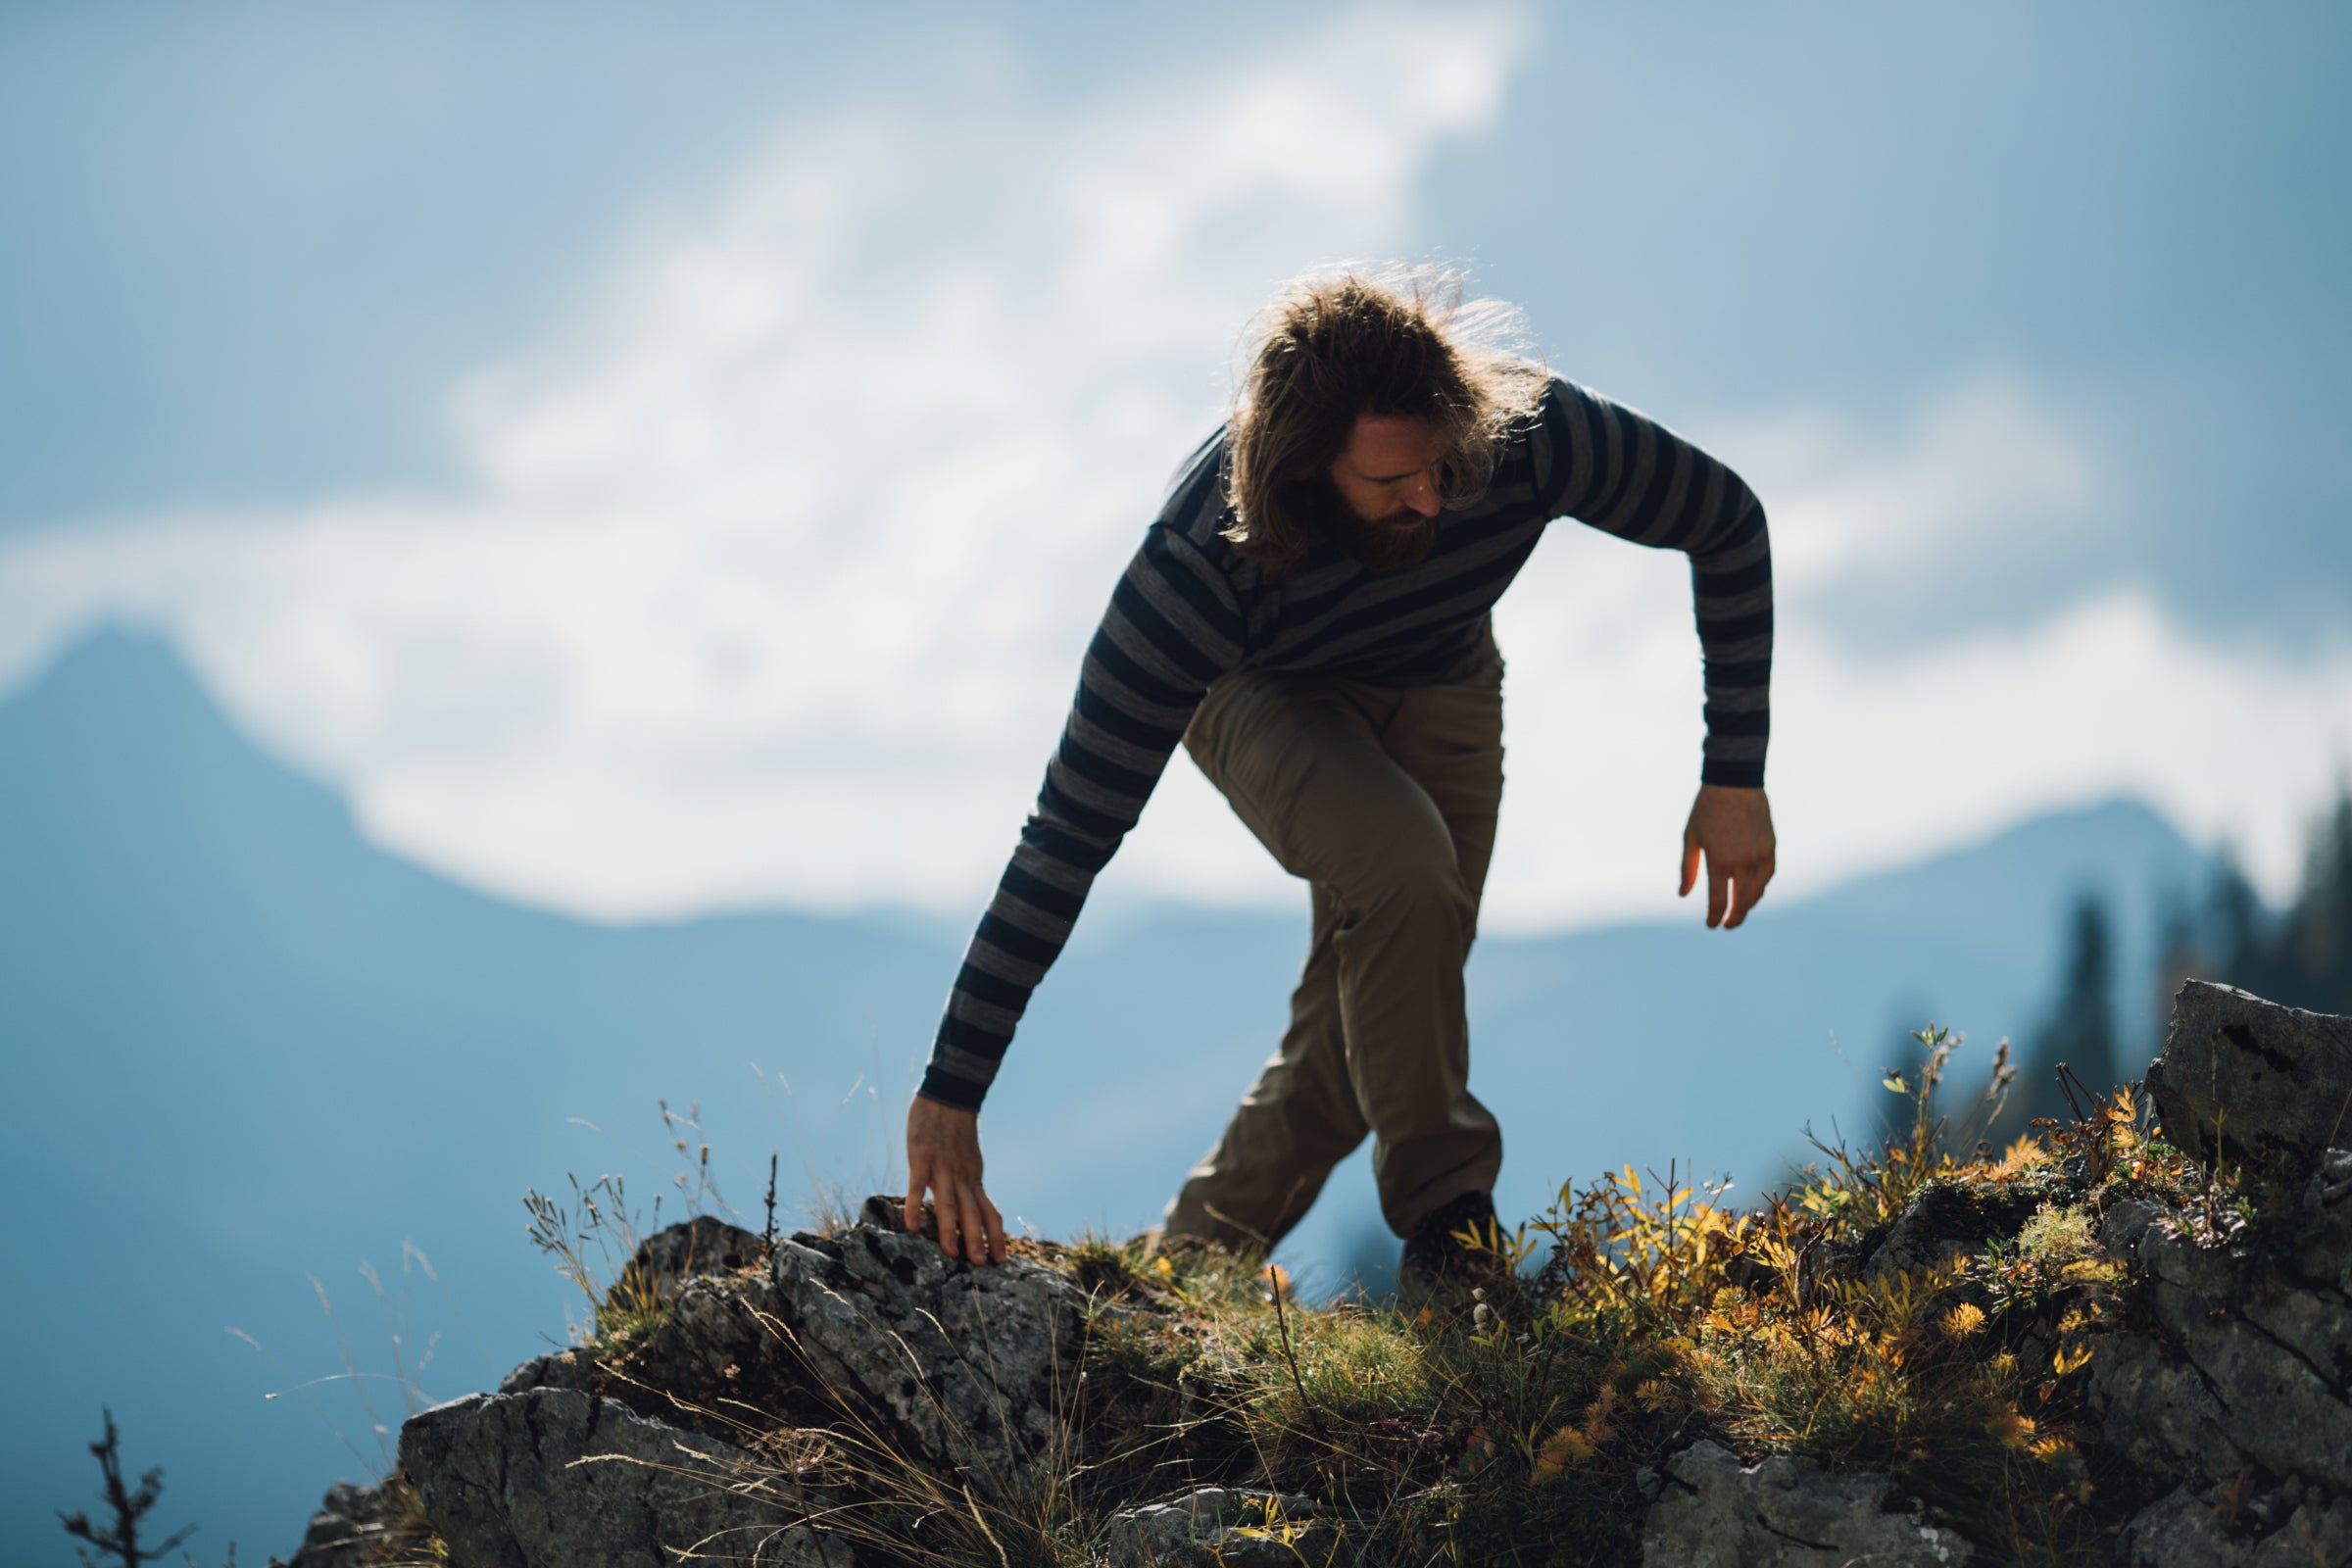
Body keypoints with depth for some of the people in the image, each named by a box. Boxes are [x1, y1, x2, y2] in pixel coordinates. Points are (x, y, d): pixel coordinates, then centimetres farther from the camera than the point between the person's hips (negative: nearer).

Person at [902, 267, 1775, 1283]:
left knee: (1368, 1028, -4)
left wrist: (1735, 778, -18)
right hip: (1265, 695, -4)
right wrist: (950, 1096, -41)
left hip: (1440, 689, 4)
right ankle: (1441, 1216, -21)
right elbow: (1069, 833, -39)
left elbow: (1727, 522, -17)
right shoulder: (1198, 571, -42)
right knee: (1398, 858, -35)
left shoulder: (1525, 434, -37)